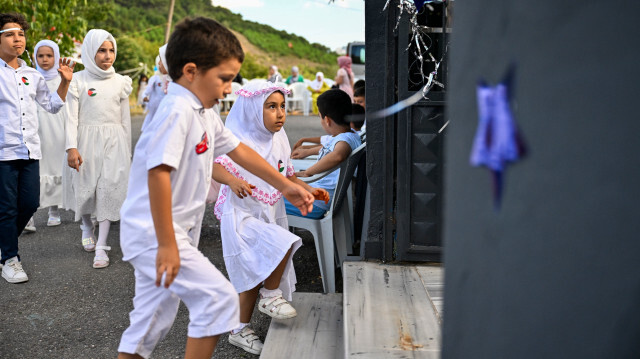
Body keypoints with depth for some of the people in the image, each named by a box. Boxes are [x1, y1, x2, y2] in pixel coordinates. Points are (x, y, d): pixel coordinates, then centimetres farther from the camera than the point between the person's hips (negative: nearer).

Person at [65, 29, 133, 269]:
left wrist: (127, 150, 14)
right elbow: (72, 117, -2)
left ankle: (101, 247, -3)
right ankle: (87, 227, 38)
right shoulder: (78, 81, 1)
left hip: (114, 141, 1)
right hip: (87, 139, -1)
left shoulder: (120, 82, 8)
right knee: (86, 188, 6)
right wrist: (71, 147, -12)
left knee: (109, 190, -6)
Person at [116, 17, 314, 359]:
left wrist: (284, 185, 25)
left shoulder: (205, 114, 12)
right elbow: (158, 174, -26)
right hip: (154, 232, -10)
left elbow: (238, 150, 22)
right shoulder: (177, 111, -19)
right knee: (219, 297, -11)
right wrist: (167, 244, -28)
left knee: (152, 320, 16)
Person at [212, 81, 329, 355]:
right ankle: (271, 296, -2)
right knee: (282, 245, -28)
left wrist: (308, 189, 1)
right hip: (241, 216, -7)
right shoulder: (238, 139, -13)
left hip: (270, 216, 7)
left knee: (259, 272, 12)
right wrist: (233, 181, -41)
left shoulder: (279, 141, 7)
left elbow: (287, 176, 15)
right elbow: (215, 166, -23)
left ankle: (241, 330, 28)